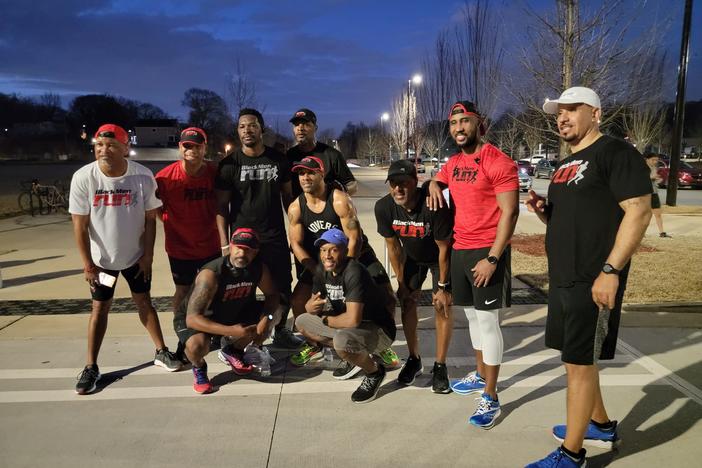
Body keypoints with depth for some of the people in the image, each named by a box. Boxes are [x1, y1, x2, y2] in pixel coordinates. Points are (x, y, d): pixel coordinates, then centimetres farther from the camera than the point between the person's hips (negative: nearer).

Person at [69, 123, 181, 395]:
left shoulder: (143, 176, -16)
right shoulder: (83, 178, -17)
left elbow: (150, 219, -8)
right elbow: (80, 225, -12)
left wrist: (148, 255, -8)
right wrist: (87, 263, -12)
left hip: (135, 255, 0)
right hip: (101, 258, 0)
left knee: (143, 302, 11)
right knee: (99, 308, 6)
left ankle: (161, 352, 24)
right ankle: (91, 367, 18)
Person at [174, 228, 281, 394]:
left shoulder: (259, 268, -18)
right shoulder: (211, 274, -35)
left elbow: (273, 294, -4)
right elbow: (192, 318, -37)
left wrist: (266, 320, -24)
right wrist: (230, 331, -45)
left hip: (232, 313, 6)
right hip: (196, 319, -6)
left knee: (274, 314, -5)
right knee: (197, 345, -37)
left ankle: (233, 351, 16)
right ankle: (199, 367, 4)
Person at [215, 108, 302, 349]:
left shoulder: (279, 160, 5)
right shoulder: (229, 164, -3)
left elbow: (288, 196, 12)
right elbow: (221, 207, -3)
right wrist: (225, 244, -10)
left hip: (276, 238, 3)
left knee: (283, 288, 9)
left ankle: (280, 332, 29)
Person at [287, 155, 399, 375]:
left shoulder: (340, 200, -24)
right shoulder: (295, 208, -11)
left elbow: (354, 239, -23)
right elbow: (296, 245, -8)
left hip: (356, 255, -3)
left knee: (386, 299, -13)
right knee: (298, 299, -7)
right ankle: (314, 344, 18)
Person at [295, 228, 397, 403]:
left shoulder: (354, 272, -27)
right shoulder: (323, 270, -2)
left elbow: (352, 320, -34)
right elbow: (312, 303, 5)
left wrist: (326, 320, -15)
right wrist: (311, 306, -20)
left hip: (379, 330, -9)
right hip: (347, 326, 9)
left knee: (342, 340, -38)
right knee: (302, 322, 8)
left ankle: (374, 371, -5)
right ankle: (355, 355, 11)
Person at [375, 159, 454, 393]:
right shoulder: (383, 207, -25)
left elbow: (444, 248, -26)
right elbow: (393, 247, -12)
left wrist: (443, 287, -18)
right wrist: (402, 282, -5)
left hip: (439, 257, -4)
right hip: (412, 257, 4)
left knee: (442, 307, -8)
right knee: (407, 302, 1)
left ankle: (440, 366, 6)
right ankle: (414, 360, 19)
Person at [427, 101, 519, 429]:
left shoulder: (499, 163, -12)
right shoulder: (453, 163, 11)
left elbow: (509, 213, -15)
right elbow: (437, 180, 32)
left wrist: (492, 258, -20)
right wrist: (434, 187, 6)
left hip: (487, 252, -7)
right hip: (459, 250, 8)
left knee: (488, 322, -4)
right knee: (472, 316, 17)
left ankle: (490, 398, 6)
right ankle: (480, 375, 34)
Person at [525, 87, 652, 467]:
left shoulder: (616, 153, -10)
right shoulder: (566, 164, 17)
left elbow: (639, 211, -18)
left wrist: (610, 270, -24)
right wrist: (543, 211, 1)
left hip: (593, 281, -9)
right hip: (563, 279, 9)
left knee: (579, 362, -3)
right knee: (576, 357, 18)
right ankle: (601, 426, 37)